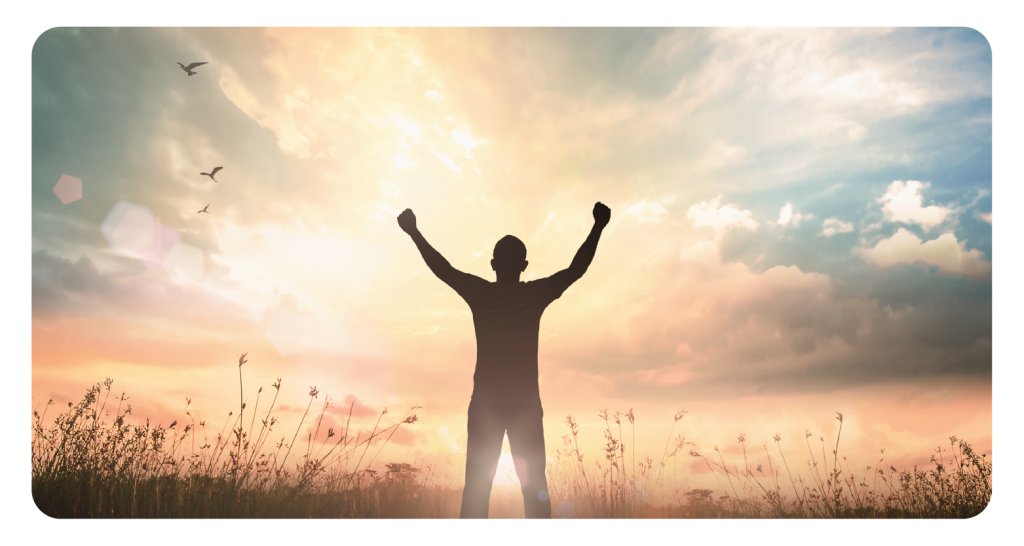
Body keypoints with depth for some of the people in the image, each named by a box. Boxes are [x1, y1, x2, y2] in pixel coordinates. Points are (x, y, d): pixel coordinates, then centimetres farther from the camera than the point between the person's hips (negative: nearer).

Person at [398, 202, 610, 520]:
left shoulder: (479, 293, -2)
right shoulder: (536, 294, -2)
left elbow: (441, 267, 8)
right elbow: (577, 268, 6)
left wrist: (414, 232, 20)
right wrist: (598, 227, 15)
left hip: (484, 404, 1)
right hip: (527, 404, 0)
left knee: (476, 488, 0)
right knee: (535, 489, 0)